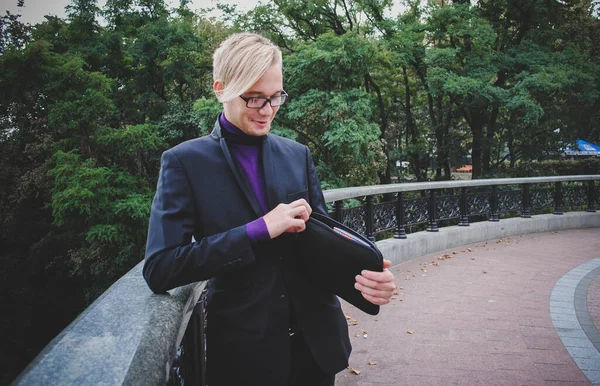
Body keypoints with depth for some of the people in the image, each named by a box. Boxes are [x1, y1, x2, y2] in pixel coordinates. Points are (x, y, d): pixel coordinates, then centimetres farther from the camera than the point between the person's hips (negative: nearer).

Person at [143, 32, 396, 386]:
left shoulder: (298, 155, 3)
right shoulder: (185, 162, -9)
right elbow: (159, 270, -16)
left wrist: (365, 274, -15)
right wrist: (259, 229, -23)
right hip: (245, 353, -3)